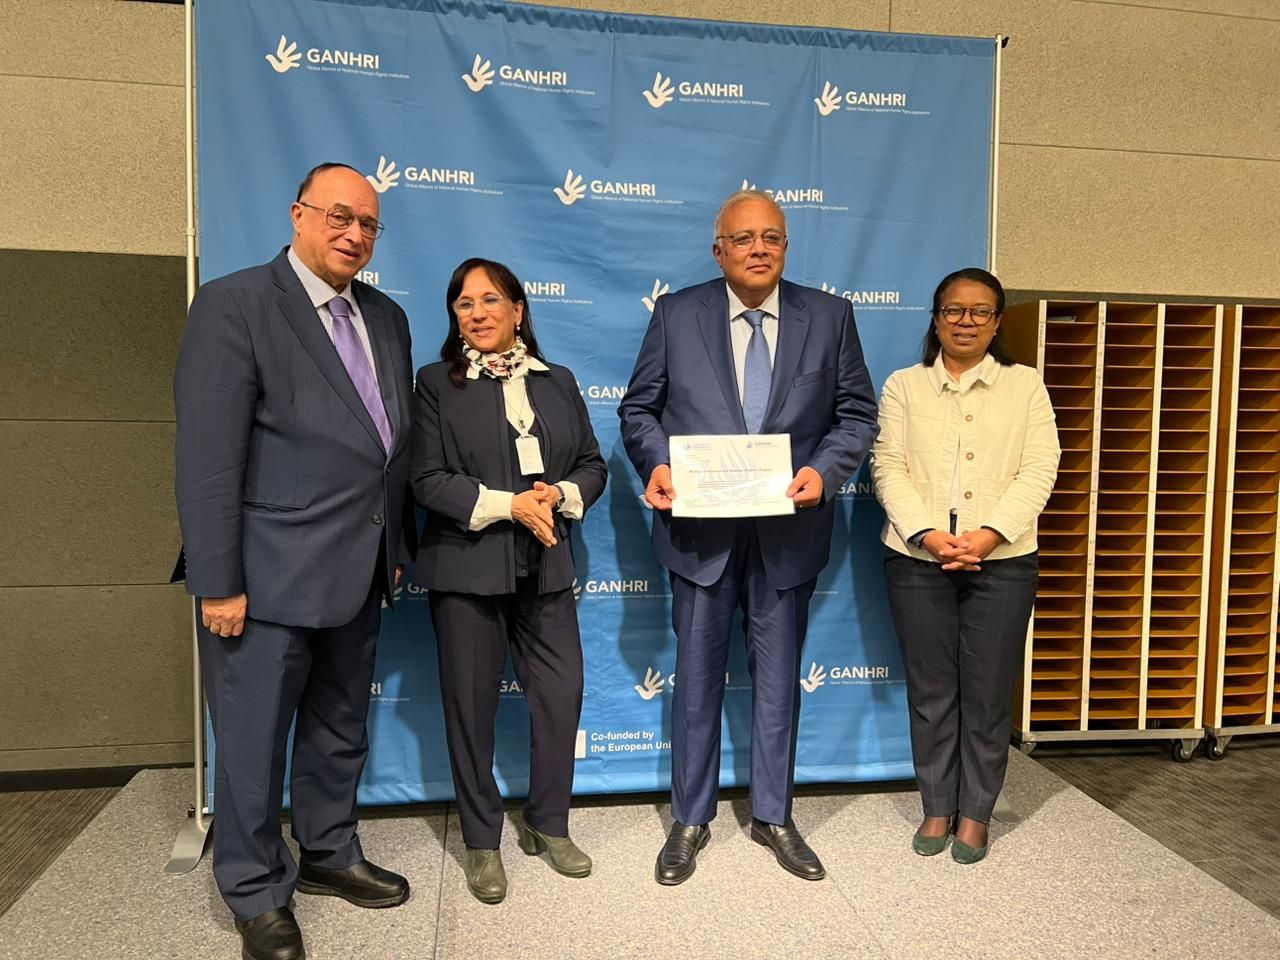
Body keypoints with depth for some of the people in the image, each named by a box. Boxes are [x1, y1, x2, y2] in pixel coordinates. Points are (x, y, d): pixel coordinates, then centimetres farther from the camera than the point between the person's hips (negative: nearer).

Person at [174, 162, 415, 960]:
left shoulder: (386, 317, 10)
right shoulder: (234, 304, -11)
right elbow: (208, 457, -15)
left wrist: (398, 546, 12)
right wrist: (218, 582, -17)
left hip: (357, 573, 7)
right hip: (270, 576, -6)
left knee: (340, 729, 20)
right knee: (255, 739, 9)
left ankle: (330, 855, 40)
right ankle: (258, 894, 29)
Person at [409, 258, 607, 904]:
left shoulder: (558, 383, 11)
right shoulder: (436, 384, 0)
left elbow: (592, 466, 11)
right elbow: (427, 480, -9)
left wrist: (558, 495, -10)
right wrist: (508, 504, -17)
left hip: (545, 567, 3)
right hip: (467, 568, -3)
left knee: (561, 695, 7)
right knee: (472, 705, 7)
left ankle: (548, 826, 29)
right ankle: (481, 843, 26)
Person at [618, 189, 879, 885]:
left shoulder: (829, 316, 3)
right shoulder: (676, 314, 2)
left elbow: (857, 414, 4)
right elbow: (638, 408, 4)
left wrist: (824, 470, -14)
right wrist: (655, 464, -15)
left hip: (788, 528, 1)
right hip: (700, 527, -1)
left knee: (778, 677, 13)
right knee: (697, 676, 10)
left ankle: (773, 817, 32)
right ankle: (690, 820, 28)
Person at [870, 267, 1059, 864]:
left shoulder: (1024, 385, 8)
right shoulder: (904, 386, 8)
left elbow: (1039, 470, -2)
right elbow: (889, 467, -1)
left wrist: (990, 533, -16)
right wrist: (927, 533, -16)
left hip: (1002, 562, 0)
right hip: (918, 560, 0)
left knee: (988, 692, 6)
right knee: (930, 690, 8)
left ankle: (975, 813, 23)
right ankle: (937, 807, 24)